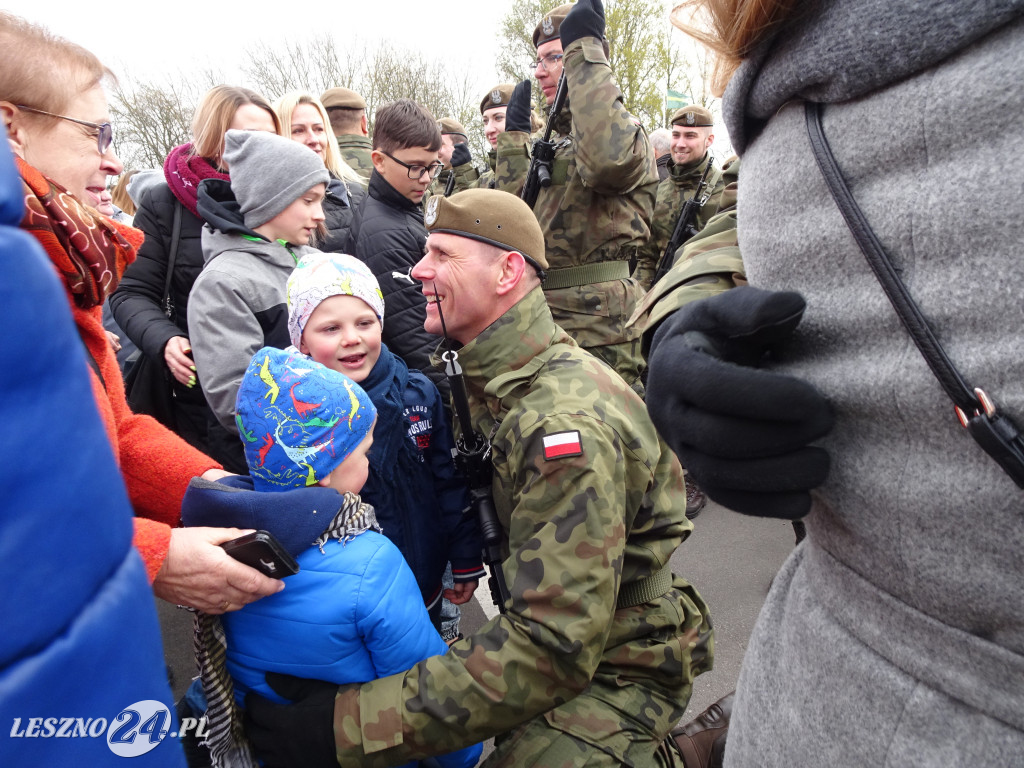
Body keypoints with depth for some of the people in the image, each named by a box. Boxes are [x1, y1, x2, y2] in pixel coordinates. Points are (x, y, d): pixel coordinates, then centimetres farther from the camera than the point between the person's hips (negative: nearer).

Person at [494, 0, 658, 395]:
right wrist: (515, 131, 13)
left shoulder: (624, 129, -8)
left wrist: (584, 47, -24)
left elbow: (607, 157, -35)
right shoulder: (554, 140, 19)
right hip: (546, 320, 9)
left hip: (598, 323, -9)